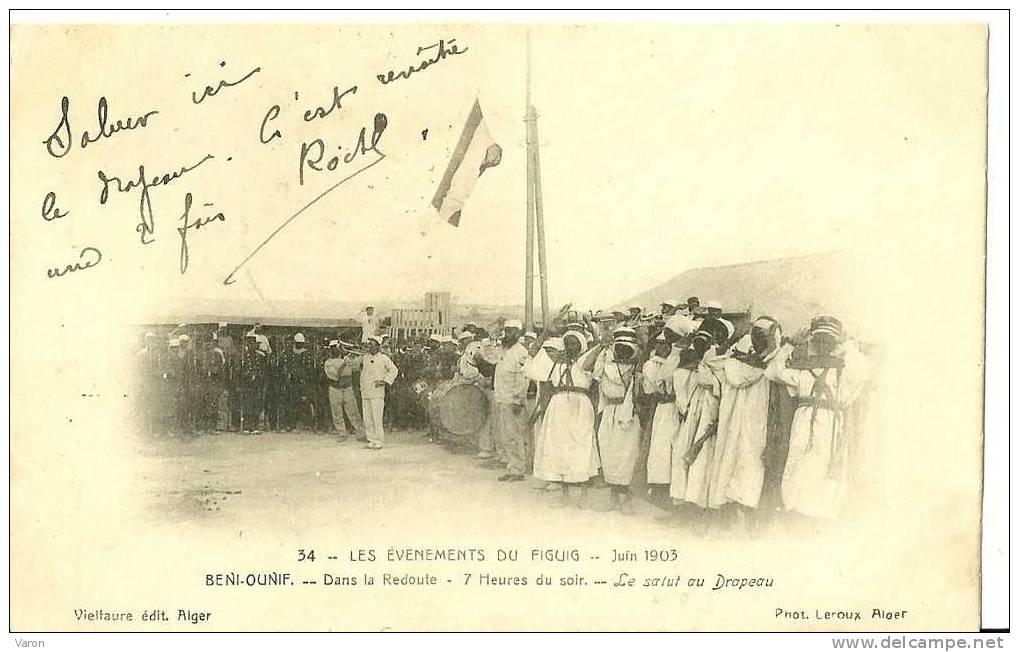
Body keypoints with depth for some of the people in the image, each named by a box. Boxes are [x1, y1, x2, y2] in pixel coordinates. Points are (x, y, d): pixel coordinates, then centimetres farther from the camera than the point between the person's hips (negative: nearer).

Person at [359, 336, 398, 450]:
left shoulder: (383, 358, -2)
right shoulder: (365, 357, 13)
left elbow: (394, 370, -2)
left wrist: (385, 381, -7)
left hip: (377, 394, -6)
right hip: (364, 393, 6)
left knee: (376, 419, -9)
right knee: (367, 419, 6)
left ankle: (379, 442, -5)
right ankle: (371, 441, 12)